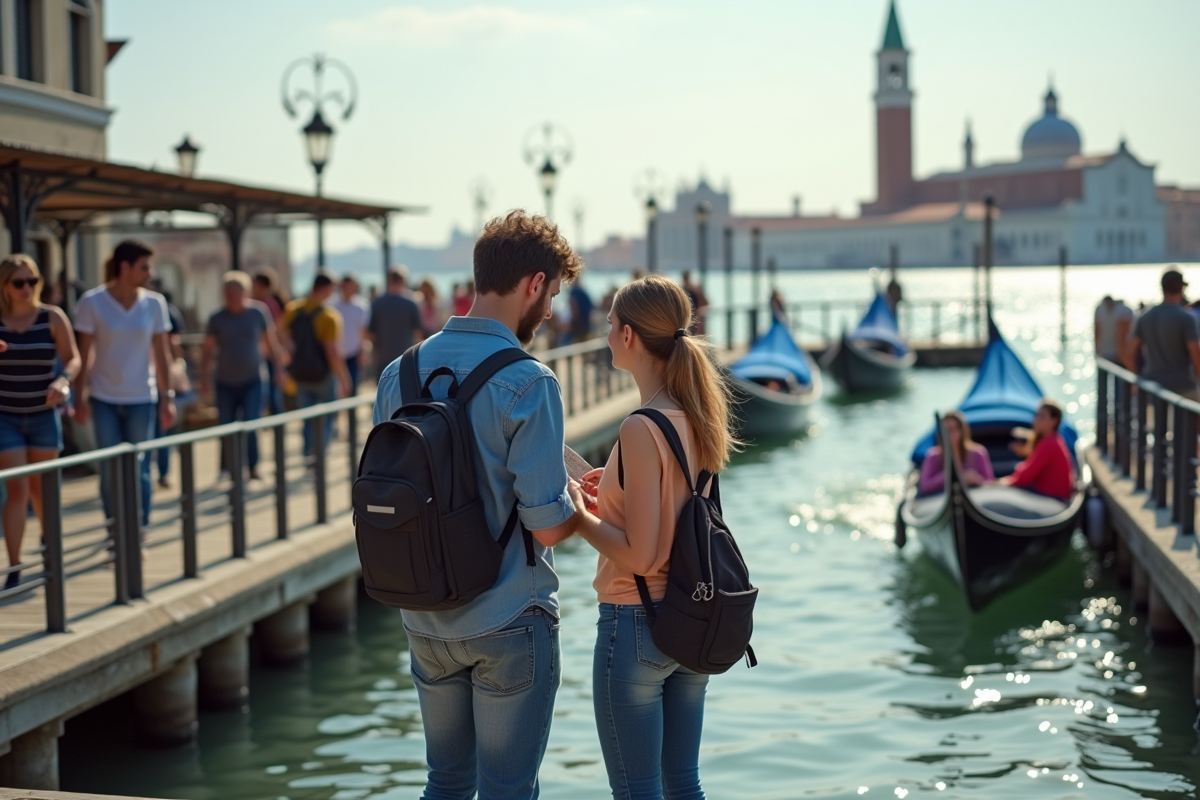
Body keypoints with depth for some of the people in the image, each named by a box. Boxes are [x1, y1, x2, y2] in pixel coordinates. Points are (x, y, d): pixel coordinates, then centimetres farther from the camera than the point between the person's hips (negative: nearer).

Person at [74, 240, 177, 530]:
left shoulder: (154, 303, 0)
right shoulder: (92, 302, -6)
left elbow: (161, 354, 3)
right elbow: (84, 354, -3)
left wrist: (167, 397, 0)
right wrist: (80, 397, -6)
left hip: (141, 399, 1)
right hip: (104, 398, -1)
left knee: (138, 469, 4)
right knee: (110, 470, 2)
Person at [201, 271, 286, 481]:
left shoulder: (258, 312, -1)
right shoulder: (217, 319, -1)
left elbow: (271, 342, 7)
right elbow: (208, 351, 2)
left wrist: (279, 369, 3)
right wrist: (204, 379, -3)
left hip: (252, 381, -1)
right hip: (225, 383, 1)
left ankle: (253, 468, 0)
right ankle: (226, 467, 20)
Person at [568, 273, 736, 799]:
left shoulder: (641, 429, -21)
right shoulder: (698, 419, 3)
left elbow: (640, 554, -22)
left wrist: (580, 519, -9)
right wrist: (612, 496, 10)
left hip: (635, 623, -8)